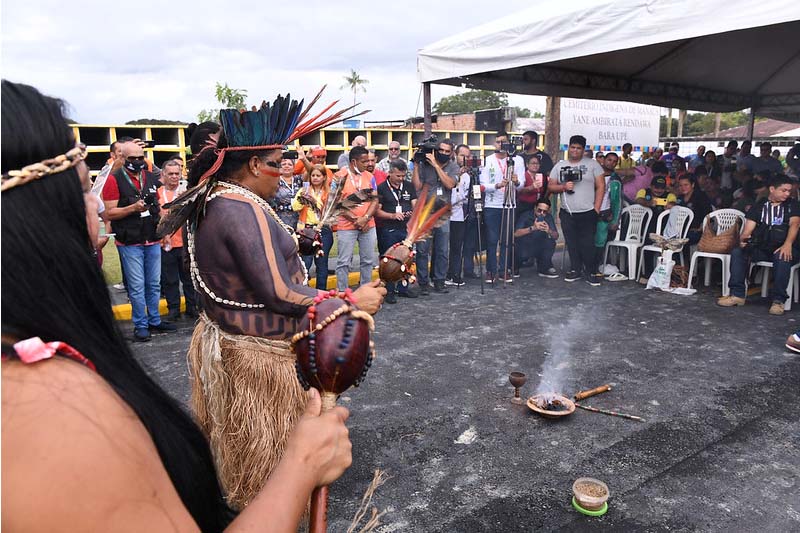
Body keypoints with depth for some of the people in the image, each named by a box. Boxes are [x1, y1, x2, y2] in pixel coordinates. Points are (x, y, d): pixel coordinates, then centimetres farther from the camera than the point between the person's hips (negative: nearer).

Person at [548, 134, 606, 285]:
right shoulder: (559, 166, 10)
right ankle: (575, 270, 21)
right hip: (567, 213, 3)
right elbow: (551, 187, 7)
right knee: (572, 244, 8)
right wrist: (564, 187, -14)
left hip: (587, 213, -3)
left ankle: (591, 273, 6)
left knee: (588, 244, -5)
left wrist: (596, 209, -7)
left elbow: (601, 186, 0)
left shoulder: (592, 164, 2)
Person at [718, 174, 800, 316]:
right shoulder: (759, 206, 14)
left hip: (783, 248, -2)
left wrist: (788, 244, -28)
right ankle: (737, 294, -21)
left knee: (782, 257, -37)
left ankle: (778, 300, -32)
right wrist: (744, 240, -20)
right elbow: (747, 231, 6)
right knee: (737, 252, -22)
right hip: (762, 248, 3)